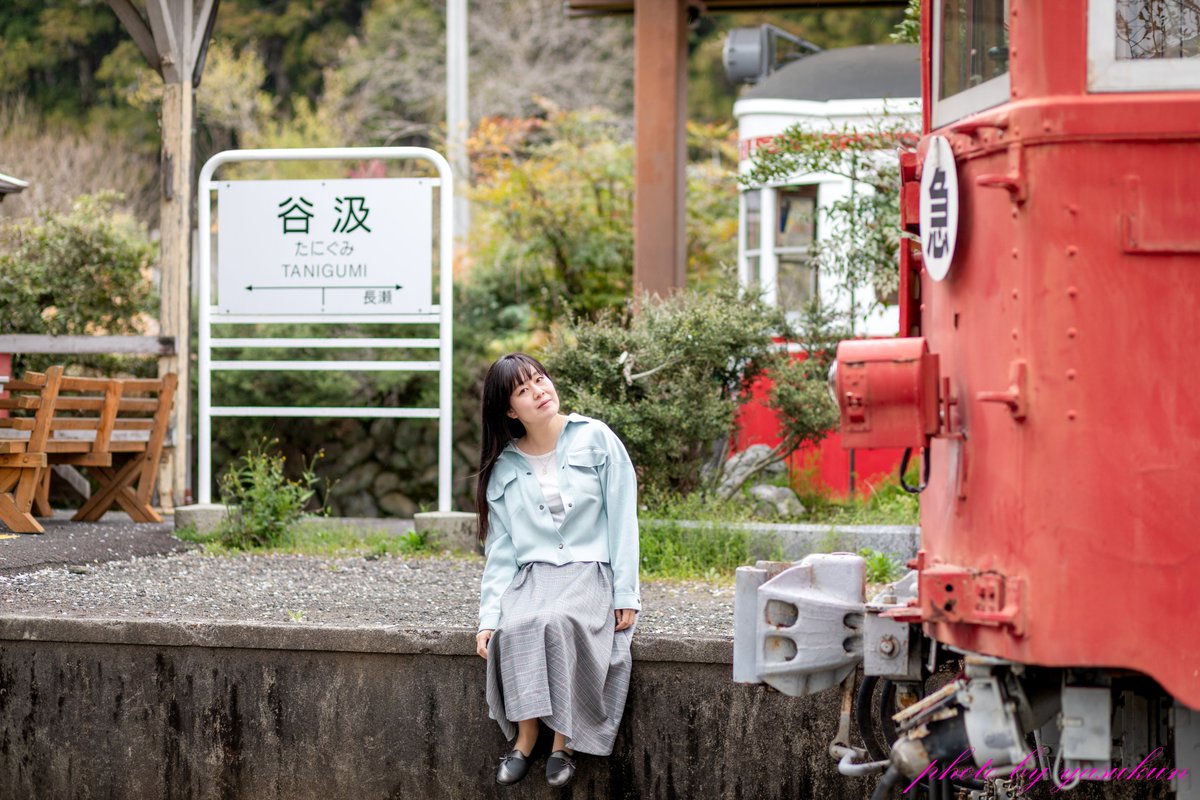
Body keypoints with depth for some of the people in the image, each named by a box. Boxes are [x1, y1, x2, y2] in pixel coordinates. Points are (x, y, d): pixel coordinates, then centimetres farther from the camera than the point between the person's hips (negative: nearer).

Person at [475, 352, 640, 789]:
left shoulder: (596, 439, 1)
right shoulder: (504, 467, 9)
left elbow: (622, 519, -1)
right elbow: (500, 548, 8)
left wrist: (625, 594, -8)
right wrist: (489, 615, -4)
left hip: (590, 570, -2)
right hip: (532, 575, 3)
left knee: (557, 621, -35)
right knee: (515, 627, -32)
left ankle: (563, 740, -26)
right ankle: (525, 735, -23)